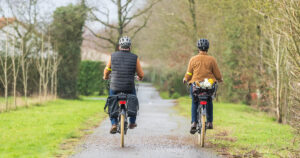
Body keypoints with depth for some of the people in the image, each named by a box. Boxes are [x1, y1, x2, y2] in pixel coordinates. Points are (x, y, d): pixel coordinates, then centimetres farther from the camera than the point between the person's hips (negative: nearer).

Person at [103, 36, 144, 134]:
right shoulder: (134, 58, -5)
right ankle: (132, 122, 35)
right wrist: (140, 77, 26)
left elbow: (107, 71, 12)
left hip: (115, 87, 0)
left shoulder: (113, 56, -2)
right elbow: (141, 74, 1)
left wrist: (105, 77, 35)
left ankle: (114, 124, 8)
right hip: (129, 88, 0)